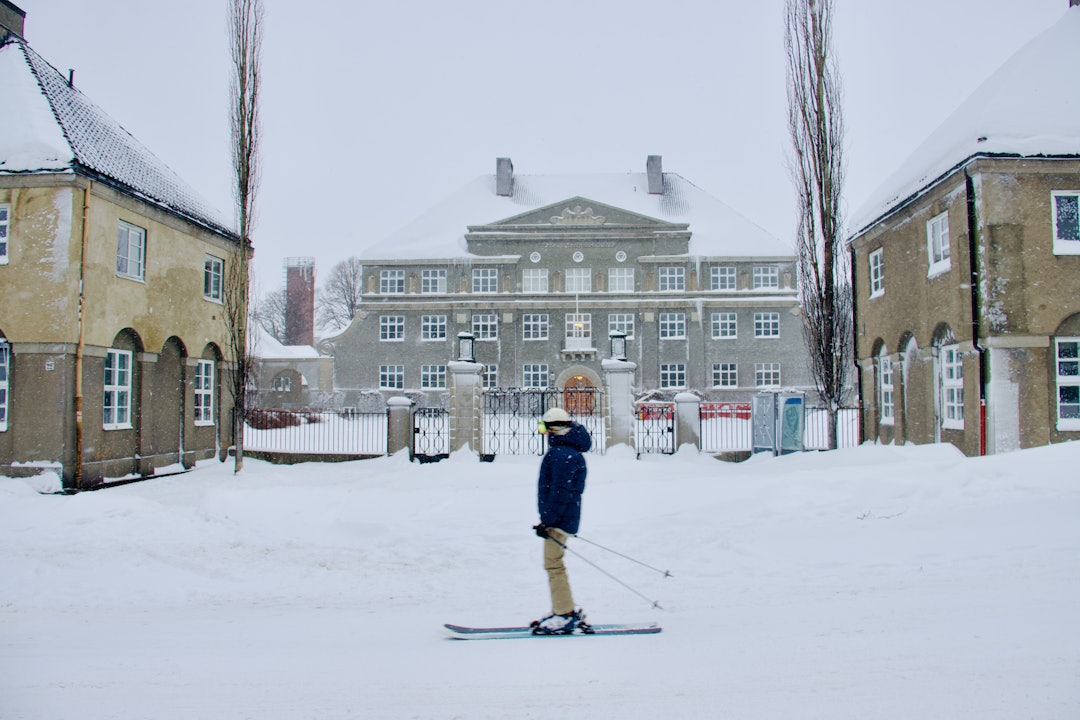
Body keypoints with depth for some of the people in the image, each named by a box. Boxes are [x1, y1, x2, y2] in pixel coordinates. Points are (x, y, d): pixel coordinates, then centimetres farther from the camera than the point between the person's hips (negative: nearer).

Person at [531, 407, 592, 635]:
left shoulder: (562, 454, -18)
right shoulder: (566, 450, 16)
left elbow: (560, 492, -23)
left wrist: (547, 520, -22)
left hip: (559, 520, -11)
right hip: (562, 518, 11)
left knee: (553, 565, -6)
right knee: (554, 565, 15)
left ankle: (565, 616, -1)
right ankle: (567, 611, 21)